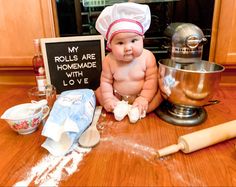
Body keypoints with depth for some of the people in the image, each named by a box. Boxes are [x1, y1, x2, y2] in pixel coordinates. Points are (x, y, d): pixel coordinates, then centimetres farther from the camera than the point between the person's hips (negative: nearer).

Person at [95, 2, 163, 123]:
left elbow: (152, 80, -18)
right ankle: (120, 109, -19)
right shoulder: (109, 61, -16)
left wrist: (144, 99, -26)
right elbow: (106, 81, -9)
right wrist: (108, 99, -17)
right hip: (118, 97, 2)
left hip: (141, 95, -1)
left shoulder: (147, 57, -20)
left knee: (159, 92, -20)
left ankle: (138, 110, -26)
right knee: (99, 92, -7)